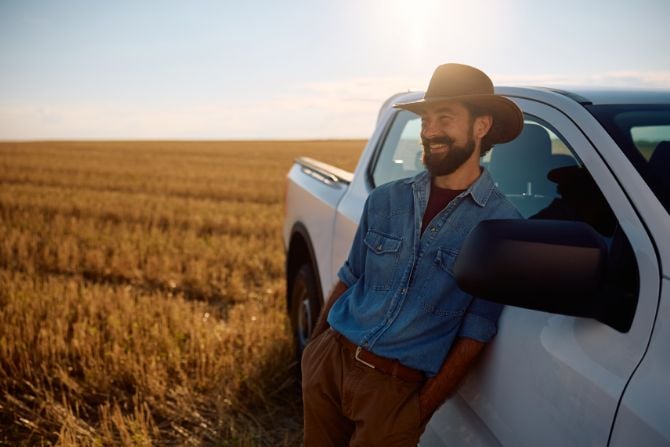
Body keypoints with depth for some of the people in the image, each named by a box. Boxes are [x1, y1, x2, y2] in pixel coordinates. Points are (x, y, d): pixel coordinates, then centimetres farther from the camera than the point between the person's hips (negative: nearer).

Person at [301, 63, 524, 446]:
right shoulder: (386, 200, 4)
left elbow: (475, 333, -8)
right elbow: (348, 282, 11)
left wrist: (422, 409, -10)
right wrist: (313, 352, 6)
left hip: (396, 388, -3)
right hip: (328, 362, 4)